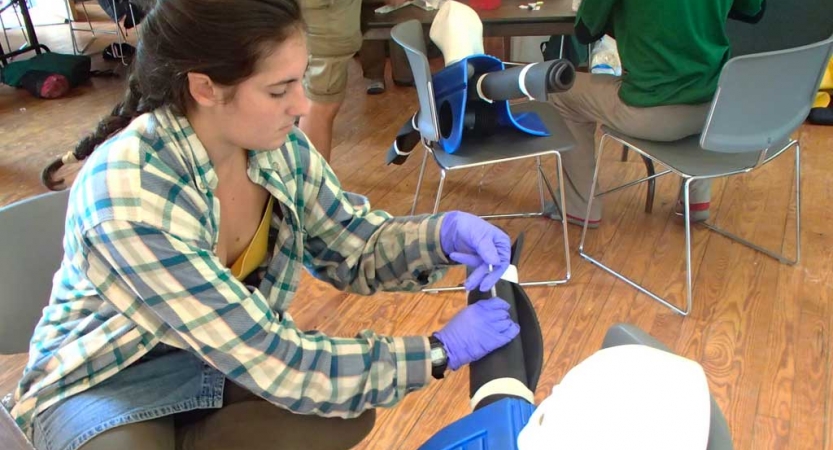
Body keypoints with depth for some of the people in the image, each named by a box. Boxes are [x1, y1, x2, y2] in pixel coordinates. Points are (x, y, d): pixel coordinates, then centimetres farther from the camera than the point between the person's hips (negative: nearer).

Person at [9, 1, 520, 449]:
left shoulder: (277, 144, -15)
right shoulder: (129, 199, -34)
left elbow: (353, 248, -2)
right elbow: (274, 363, -32)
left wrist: (443, 234, -23)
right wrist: (440, 352, -27)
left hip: (231, 355, 6)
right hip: (103, 381, -5)